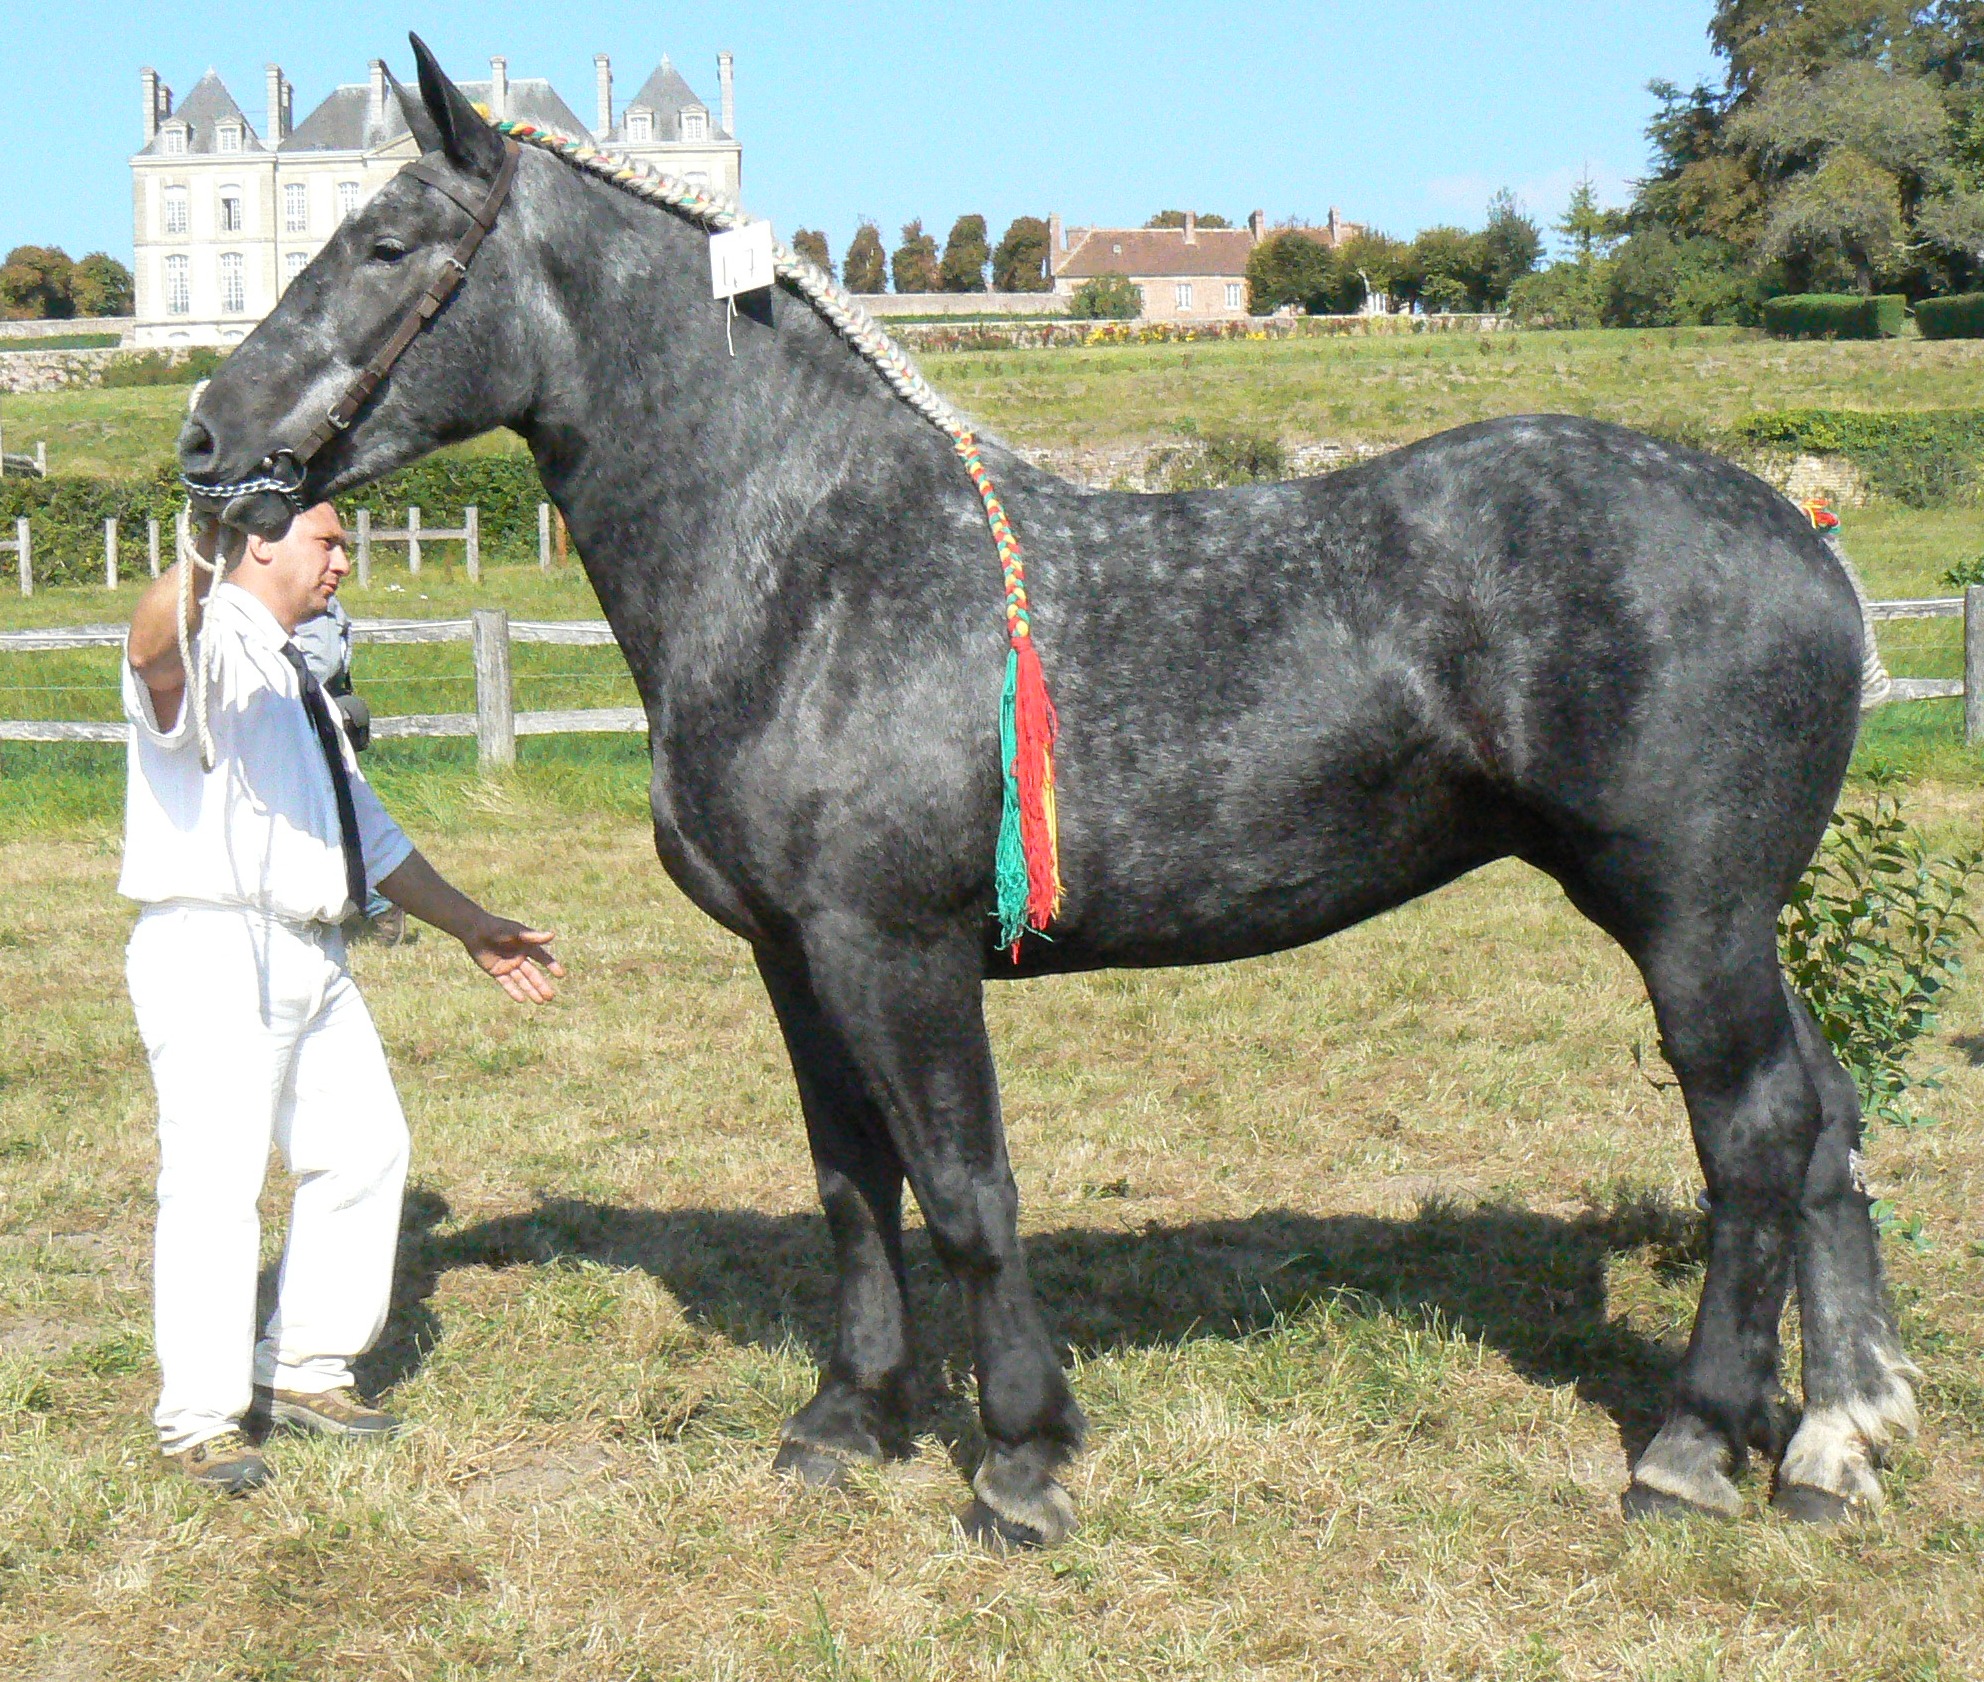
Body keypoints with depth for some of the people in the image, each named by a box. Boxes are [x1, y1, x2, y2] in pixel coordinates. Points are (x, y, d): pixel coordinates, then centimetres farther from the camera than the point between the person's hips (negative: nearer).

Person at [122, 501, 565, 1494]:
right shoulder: (211, 647, -5)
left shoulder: (294, 676, 24)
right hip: (213, 956, -9)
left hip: (310, 956, 10)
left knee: (364, 1149, 12)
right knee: (214, 1179, -9)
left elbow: (364, 827, 32)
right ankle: (199, 1421, 2)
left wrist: (473, 927, 34)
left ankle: (304, 1371, 26)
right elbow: (155, 646, -33)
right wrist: (210, 561, -54)